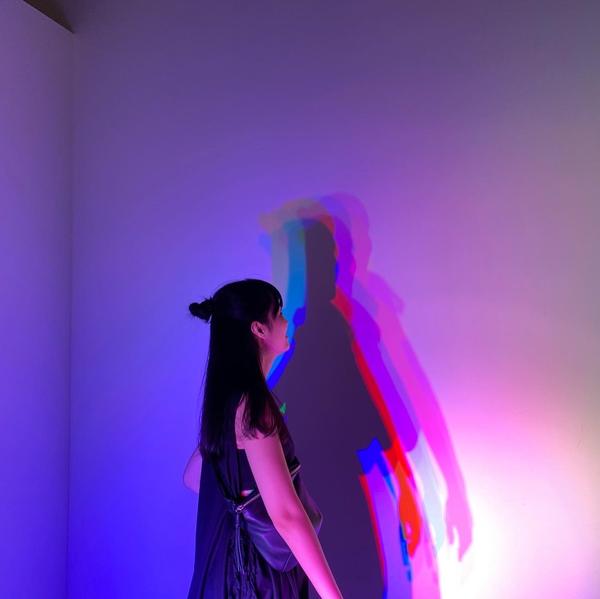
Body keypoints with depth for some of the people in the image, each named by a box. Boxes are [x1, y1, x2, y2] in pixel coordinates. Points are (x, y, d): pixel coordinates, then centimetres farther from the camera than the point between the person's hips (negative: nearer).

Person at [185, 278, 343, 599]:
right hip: (253, 562, -9)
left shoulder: (227, 394, 5)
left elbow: (192, 476, 16)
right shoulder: (251, 403, -24)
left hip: (240, 553, 9)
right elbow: (285, 514, -29)